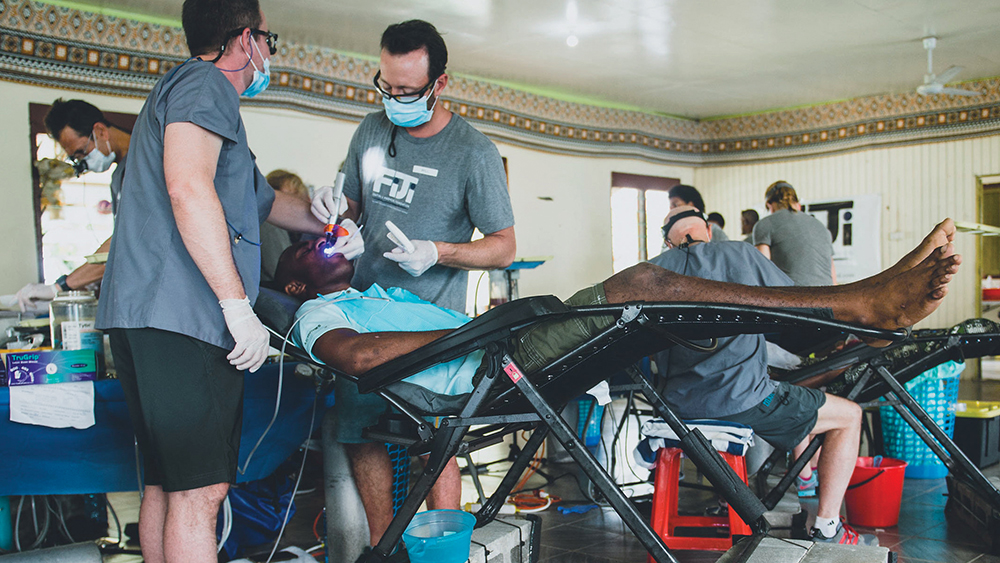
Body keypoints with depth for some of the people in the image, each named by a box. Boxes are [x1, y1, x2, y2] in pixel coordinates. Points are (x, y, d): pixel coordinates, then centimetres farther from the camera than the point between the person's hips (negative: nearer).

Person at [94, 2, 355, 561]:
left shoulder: (200, 92, 31)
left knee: (167, 484, 13)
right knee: (201, 489, -12)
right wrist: (238, 305, -22)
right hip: (180, 315, -11)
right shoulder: (204, 84, -3)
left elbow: (265, 200, 43)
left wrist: (331, 223, 39)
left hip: (152, 320, 11)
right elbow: (187, 188, -21)